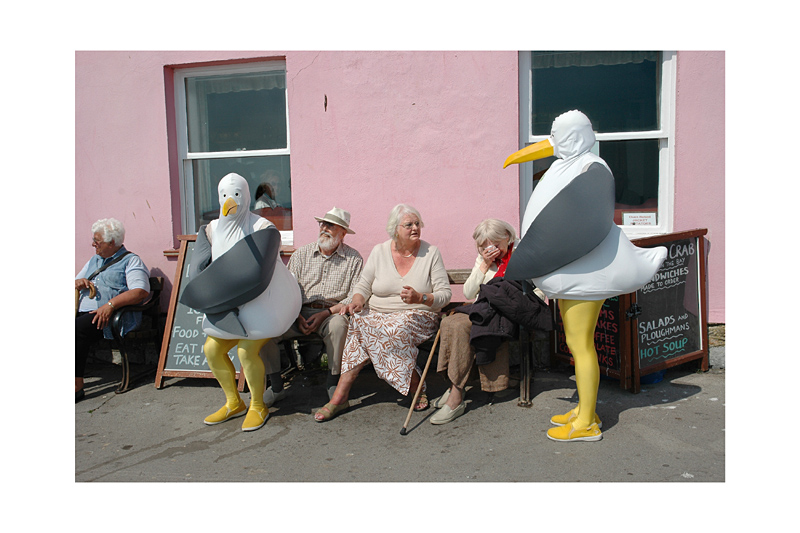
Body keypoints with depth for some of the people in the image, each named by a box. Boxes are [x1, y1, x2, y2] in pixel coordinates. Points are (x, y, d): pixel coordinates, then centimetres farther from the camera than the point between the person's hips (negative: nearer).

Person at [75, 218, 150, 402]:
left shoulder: (131, 261, 4)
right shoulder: (94, 261, 29)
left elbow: (141, 291, -12)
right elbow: (77, 281, 36)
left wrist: (111, 304, -24)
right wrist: (77, 283, 10)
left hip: (114, 316, -7)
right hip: (83, 313, 7)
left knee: (78, 328, -33)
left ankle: (77, 386, -30)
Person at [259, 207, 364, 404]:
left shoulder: (353, 259, 4)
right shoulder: (301, 254, 12)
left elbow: (355, 297, -4)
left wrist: (326, 313, -16)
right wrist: (297, 316, -11)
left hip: (331, 313, -2)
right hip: (299, 312, 3)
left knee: (338, 324, -37)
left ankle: (333, 381, -15)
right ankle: (276, 386, -6)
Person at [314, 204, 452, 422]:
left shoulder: (431, 253, 1)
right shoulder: (379, 251, 7)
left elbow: (445, 294, -2)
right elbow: (364, 286, 8)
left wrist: (420, 298, -20)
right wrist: (356, 302, -14)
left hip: (418, 316, -2)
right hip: (378, 313, 2)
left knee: (396, 328, -36)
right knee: (359, 321, -30)